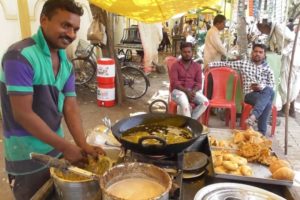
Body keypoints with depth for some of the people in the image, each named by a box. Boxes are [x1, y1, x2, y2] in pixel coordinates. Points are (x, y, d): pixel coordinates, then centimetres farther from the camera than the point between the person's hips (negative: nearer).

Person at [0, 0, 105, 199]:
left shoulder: (66, 63, 3)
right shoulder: (20, 56, -20)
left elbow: (70, 107, -1)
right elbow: (23, 114, -22)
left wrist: (83, 145, -14)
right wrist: (66, 147, -19)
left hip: (56, 149, 7)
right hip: (28, 159, -6)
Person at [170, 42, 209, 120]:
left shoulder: (197, 66, 11)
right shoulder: (175, 65, 0)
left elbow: (199, 83, 4)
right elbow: (174, 83, -10)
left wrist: (193, 91, -17)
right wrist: (187, 91, -21)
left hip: (193, 91, 4)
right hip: (178, 90, -3)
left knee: (205, 102, -23)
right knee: (184, 103, -36)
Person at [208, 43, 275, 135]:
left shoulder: (267, 68, 17)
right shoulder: (243, 63, 12)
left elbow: (271, 85, 11)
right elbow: (226, 63, 11)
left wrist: (261, 87, -12)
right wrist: (210, 64, 1)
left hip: (264, 93, 2)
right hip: (250, 94, -2)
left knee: (269, 91, -37)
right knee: (267, 102, -35)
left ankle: (253, 116, -48)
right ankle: (262, 132, -35)